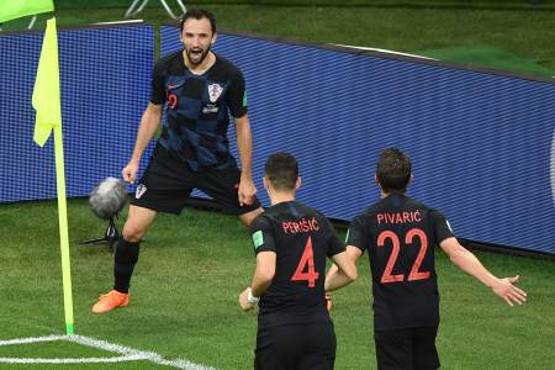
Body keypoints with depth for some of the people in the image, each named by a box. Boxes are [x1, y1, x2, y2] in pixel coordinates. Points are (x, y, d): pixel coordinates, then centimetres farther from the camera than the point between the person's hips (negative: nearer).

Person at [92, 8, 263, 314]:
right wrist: (134, 160, 2)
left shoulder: (230, 76, -18)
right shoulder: (165, 69, -13)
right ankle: (119, 292, 17)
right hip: (170, 160, 1)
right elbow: (153, 113, 4)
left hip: (216, 163, -1)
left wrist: (246, 178, -5)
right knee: (132, 230, -8)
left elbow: (242, 125, -6)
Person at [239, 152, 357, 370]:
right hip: (320, 327, 4)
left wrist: (251, 296, -3)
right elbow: (349, 273, 12)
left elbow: (266, 273, -23)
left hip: (278, 329, -4)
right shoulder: (318, 220, 10)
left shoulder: (264, 223, -8)